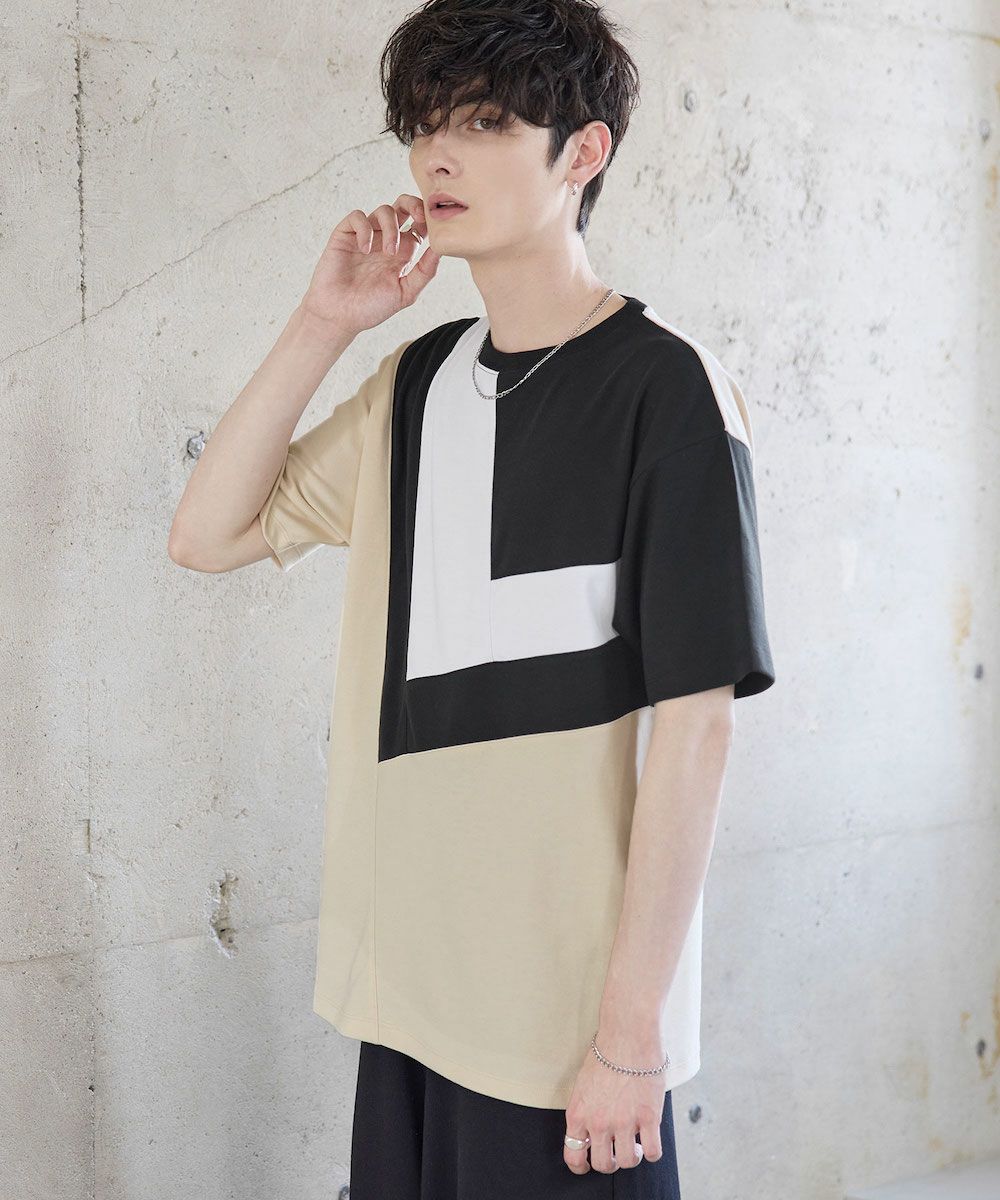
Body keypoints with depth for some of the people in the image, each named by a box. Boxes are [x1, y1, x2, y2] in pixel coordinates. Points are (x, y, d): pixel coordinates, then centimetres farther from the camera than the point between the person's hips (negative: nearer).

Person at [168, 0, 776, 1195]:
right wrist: (320, 327, -1)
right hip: (406, 987, 6)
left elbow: (693, 718, -14)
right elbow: (209, 535, 9)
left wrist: (633, 1029, -16)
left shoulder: (665, 387, -11)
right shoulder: (417, 382, 9)